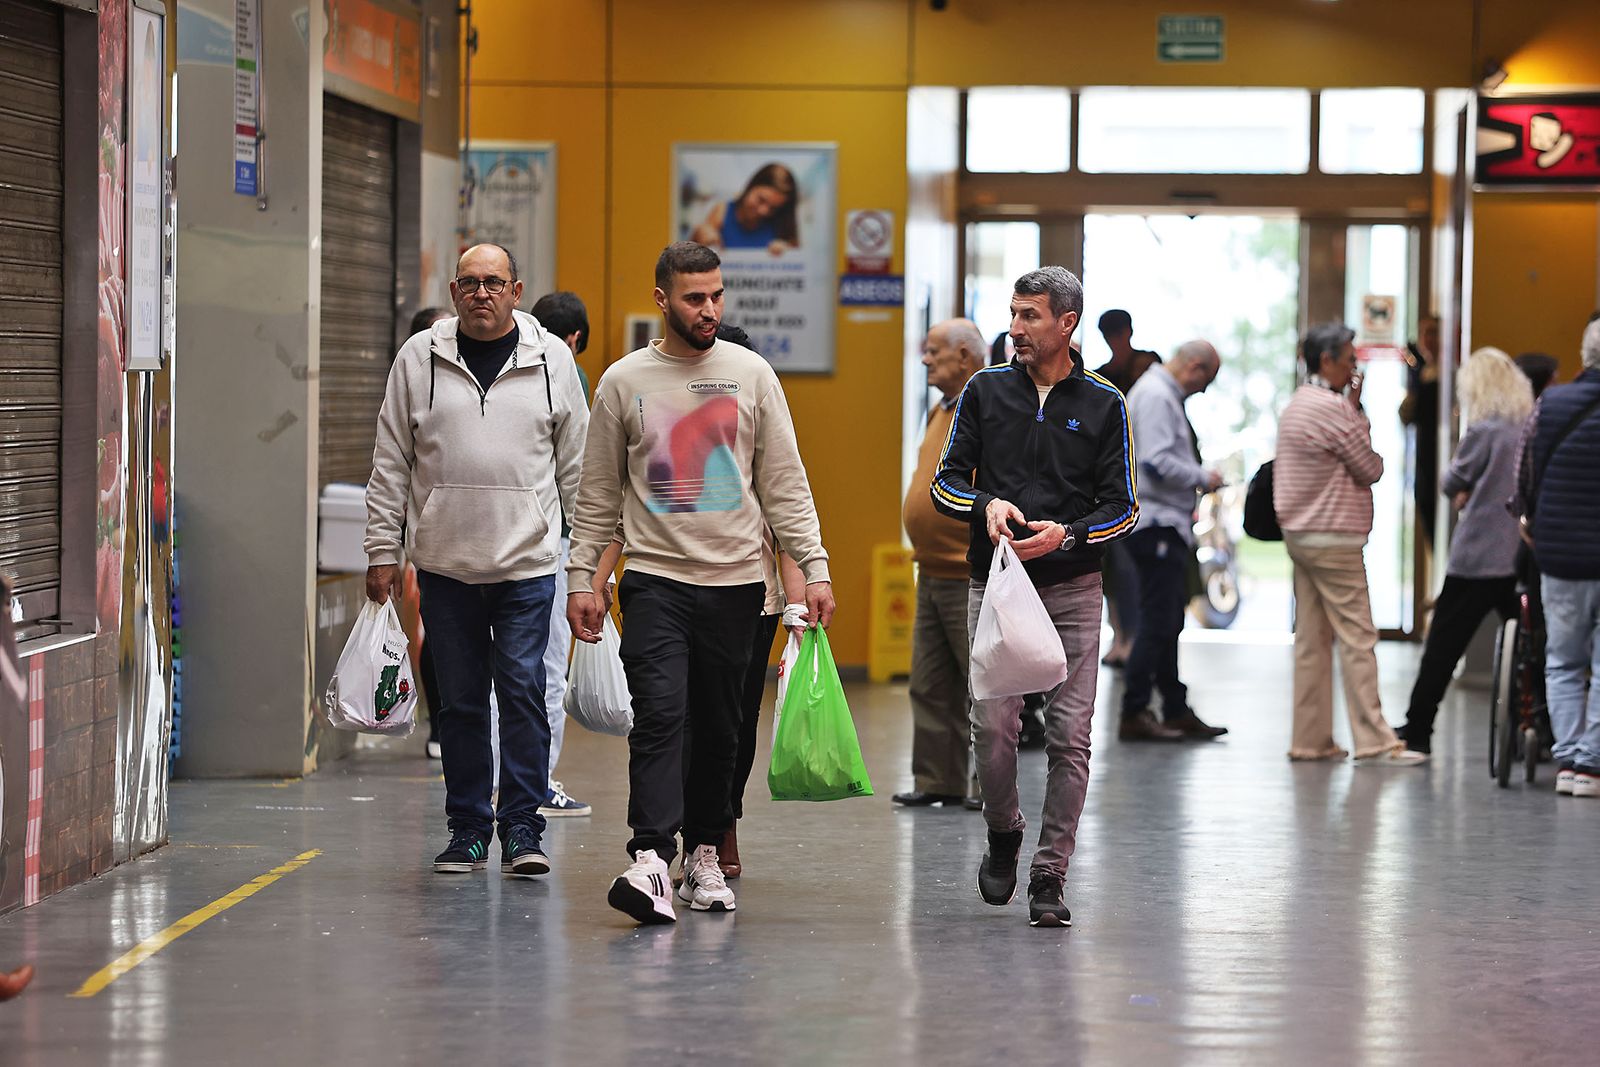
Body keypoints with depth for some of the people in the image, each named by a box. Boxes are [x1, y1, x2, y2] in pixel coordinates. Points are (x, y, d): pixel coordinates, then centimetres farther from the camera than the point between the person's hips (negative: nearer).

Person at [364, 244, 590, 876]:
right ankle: (468, 830, 16)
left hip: (527, 563, -1)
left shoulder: (551, 360, 5)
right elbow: (391, 464, 8)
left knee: (523, 691, -7)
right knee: (460, 701, 7)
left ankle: (522, 828, 0)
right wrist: (382, 550, 4)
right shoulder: (419, 358, 5)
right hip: (445, 563, 1)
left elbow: (576, 463, 8)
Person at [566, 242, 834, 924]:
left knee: (717, 729, 7)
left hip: (734, 582, 2)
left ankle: (703, 855, 21)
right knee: (660, 713, -17)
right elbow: (599, 495, 9)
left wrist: (814, 567, -1)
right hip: (655, 579, -2)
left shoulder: (751, 374, 5)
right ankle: (651, 859, -25)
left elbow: (785, 483, 5)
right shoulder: (624, 381, 3)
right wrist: (582, 577, 4)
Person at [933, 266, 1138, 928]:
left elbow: (1121, 507, 5)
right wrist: (986, 506, -12)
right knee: (993, 727, -8)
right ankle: (1003, 836, 20)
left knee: (1069, 735, -5)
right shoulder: (986, 391, 8)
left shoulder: (1103, 405, 5)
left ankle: (1049, 878, 2)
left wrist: (1066, 535, -14)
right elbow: (946, 481, 10)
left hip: (1072, 587, 0)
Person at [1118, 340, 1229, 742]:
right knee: (1157, 623, -9)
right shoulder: (1155, 396, -14)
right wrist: (1203, 478, -11)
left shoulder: (1164, 395, 19)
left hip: (1167, 526, 11)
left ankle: (1176, 709, 17)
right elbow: (1157, 462, -23)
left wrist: (1187, 505, 16)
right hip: (1156, 525, -11)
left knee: (1168, 624, 13)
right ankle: (1135, 714, -6)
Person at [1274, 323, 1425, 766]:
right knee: (1357, 638, -7)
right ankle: (1374, 741, -8)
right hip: (1333, 539, -10)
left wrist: (1354, 411, 6)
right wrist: (1358, 413, 3)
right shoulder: (1333, 409, -15)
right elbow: (1371, 469, -8)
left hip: (1299, 534, 10)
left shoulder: (1295, 407, 15)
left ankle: (1310, 740, 9)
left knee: (1311, 638, 9)